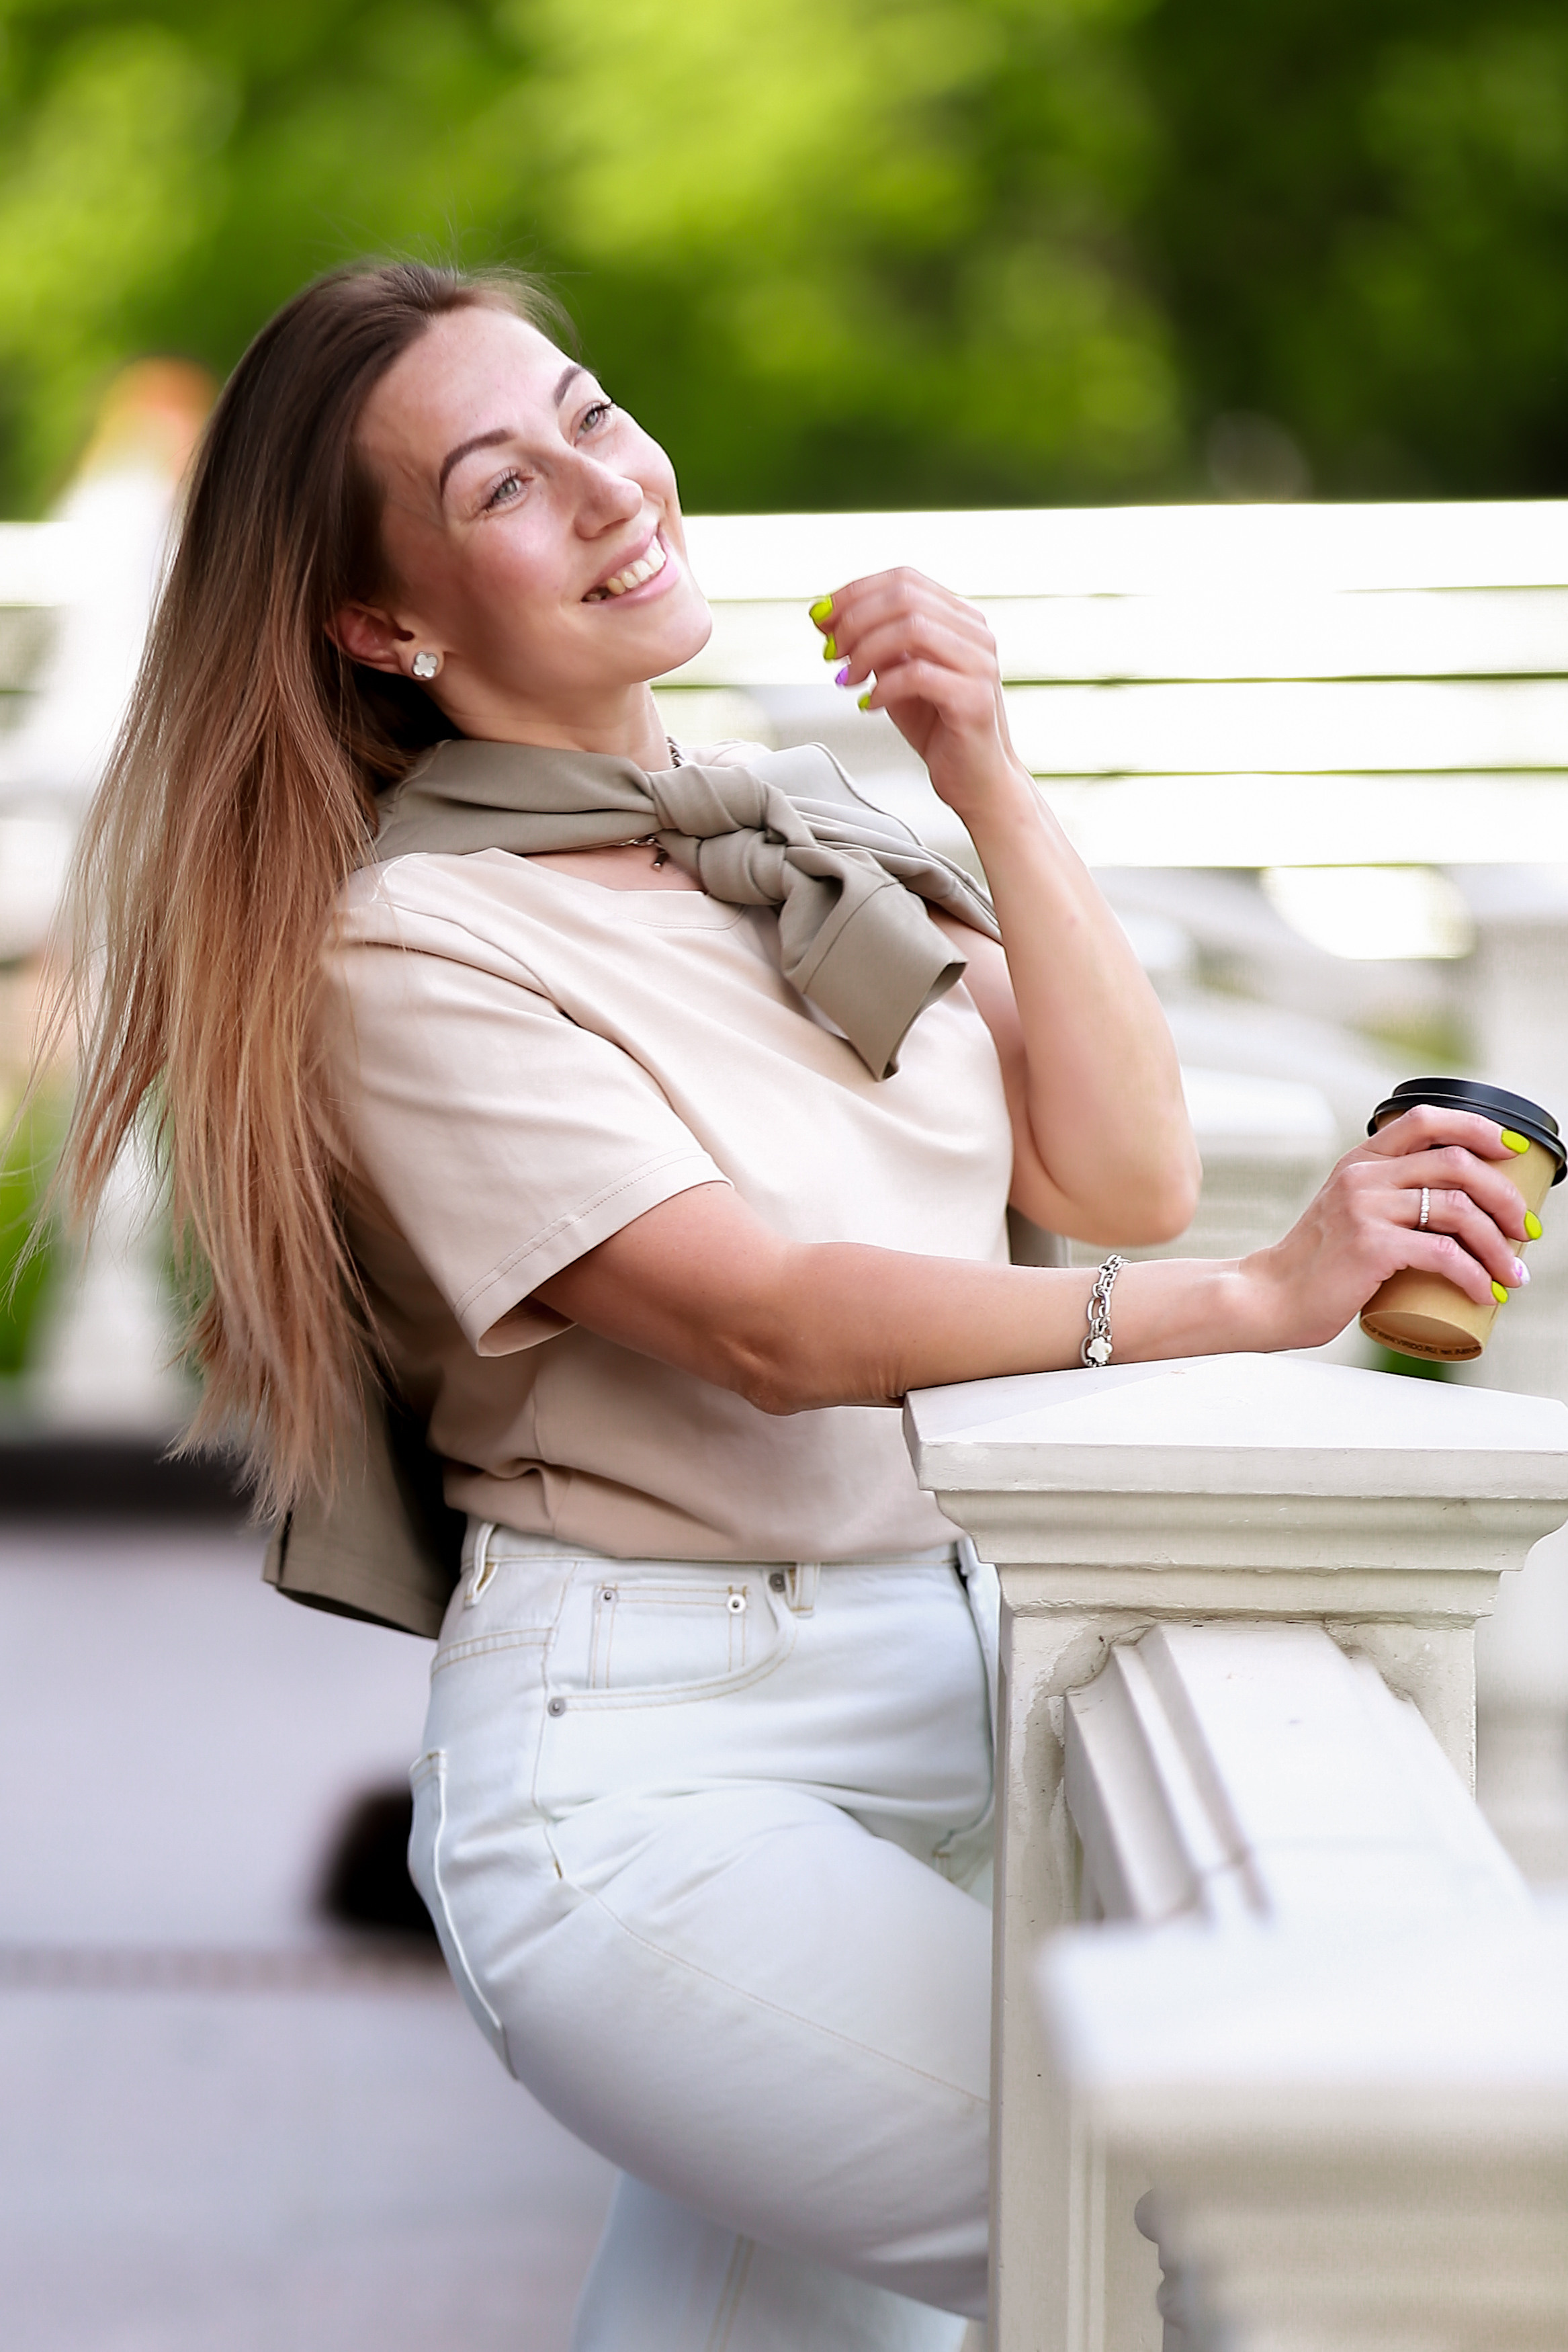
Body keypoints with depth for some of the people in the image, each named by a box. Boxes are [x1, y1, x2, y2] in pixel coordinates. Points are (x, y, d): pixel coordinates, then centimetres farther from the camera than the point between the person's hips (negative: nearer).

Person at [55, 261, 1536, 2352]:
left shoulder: (795, 817, 11)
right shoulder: (417, 945, -10)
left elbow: (1119, 1178, 5)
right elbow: (775, 1327, -20)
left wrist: (992, 789, -4)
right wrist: (1257, 1300, -28)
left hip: (949, 1666, 7)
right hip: (649, 1761, -7)